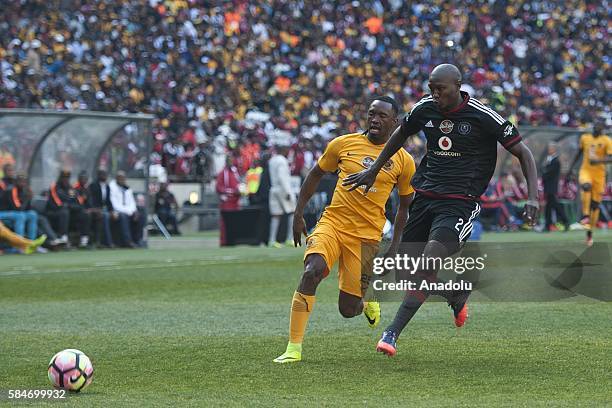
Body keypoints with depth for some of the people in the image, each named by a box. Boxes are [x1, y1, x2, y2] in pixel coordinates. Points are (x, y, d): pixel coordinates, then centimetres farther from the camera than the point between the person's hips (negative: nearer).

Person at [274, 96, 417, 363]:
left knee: (348, 309, -2)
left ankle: (368, 300, 39)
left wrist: (394, 247, 6)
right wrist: (298, 215, 10)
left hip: (367, 235, -1)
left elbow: (406, 205, 11)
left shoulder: (403, 161, 1)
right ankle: (294, 348, -21)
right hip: (332, 222, 1)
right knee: (311, 272, -28)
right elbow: (316, 175, 15)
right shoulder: (343, 144, 2)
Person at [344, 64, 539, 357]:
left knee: (428, 264, -23)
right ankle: (457, 295, 35)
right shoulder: (425, 108, 4)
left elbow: (523, 152, -3)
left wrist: (533, 198, -14)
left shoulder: (483, 117, -10)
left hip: (460, 203, -6)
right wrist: (373, 171, 28)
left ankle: (392, 333, -21)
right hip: (425, 197, 6)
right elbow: (400, 135, 26)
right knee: (408, 268, 5)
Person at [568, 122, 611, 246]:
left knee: (595, 204, 3)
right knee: (586, 186, -35)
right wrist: (572, 167, 20)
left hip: (599, 174, -1)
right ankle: (585, 216, -35)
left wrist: (598, 160, -31)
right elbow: (579, 153, 22)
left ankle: (590, 232, 13)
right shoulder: (585, 138, 7)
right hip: (585, 170, 1)